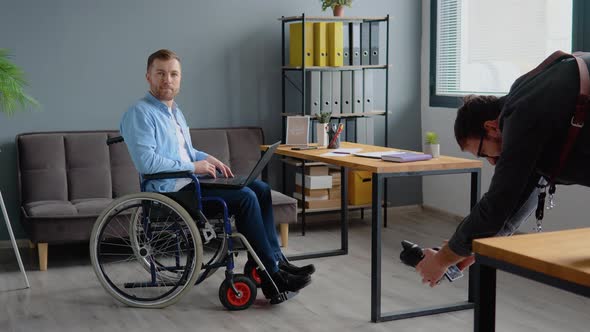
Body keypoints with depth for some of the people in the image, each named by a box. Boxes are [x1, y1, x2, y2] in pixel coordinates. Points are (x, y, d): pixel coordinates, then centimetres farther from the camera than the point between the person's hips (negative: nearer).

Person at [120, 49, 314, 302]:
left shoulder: (173, 111, 18)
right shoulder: (139, 114, -12)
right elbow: (146, 162, -24)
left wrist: (207, 159, 9)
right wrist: (193, 166, -18)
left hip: (191, 178, 10)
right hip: (171, 189, -10)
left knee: (260, 189, -2)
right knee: (245, 197, -23)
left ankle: (276, 260, -4)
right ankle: (271, 278, -18)